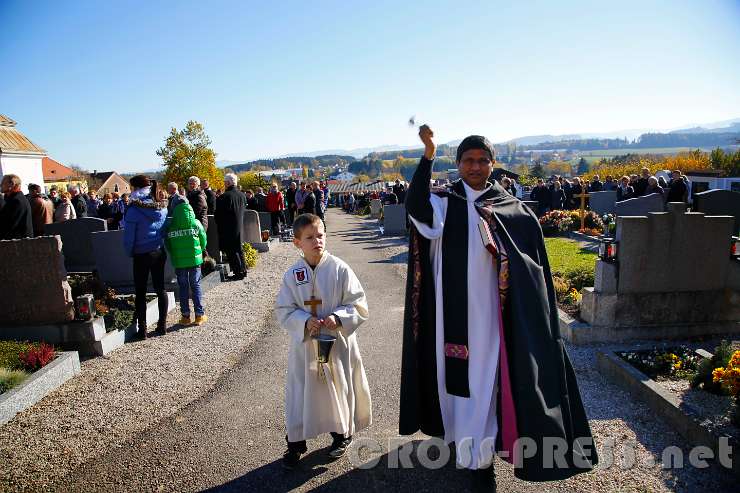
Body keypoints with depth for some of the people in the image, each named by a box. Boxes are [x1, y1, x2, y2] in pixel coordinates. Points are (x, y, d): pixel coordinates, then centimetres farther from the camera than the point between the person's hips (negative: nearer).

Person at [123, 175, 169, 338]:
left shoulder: (134, 209, -16)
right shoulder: (162, 207, 0)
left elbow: (128, 235, -12)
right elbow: (166, 230, 6)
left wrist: (129, 252, 2)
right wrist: (161, 244, 14)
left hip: (141, 255, -5)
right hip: (159, 252, 5)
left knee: (140, 292, 7)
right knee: (160, 288, 12)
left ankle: (142, 328, 10)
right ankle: (162, 325, 17)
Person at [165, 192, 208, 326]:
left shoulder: (170, 226, -6)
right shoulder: (196, 223, -6)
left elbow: (167, 245, 2)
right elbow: (204, 241, 0)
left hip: (178, 261, 0)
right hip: (195, 259, 0)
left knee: (183, 287, 11)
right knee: (196, 285, 10)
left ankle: (185, 315, 15)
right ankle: (199, 315, 10)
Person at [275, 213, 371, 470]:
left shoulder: (340, 269, -11)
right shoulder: (292, 274, -5)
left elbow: (358, 305, -8)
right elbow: (283, 310, -2)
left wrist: (337, 317, -24)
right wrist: (304, 321, -20)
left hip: (337, 343, -1)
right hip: (304, 344, 1)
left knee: (339, 389, 14)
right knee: (301, 391, 8)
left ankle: (342, 433, 38)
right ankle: (295, 441, 29)